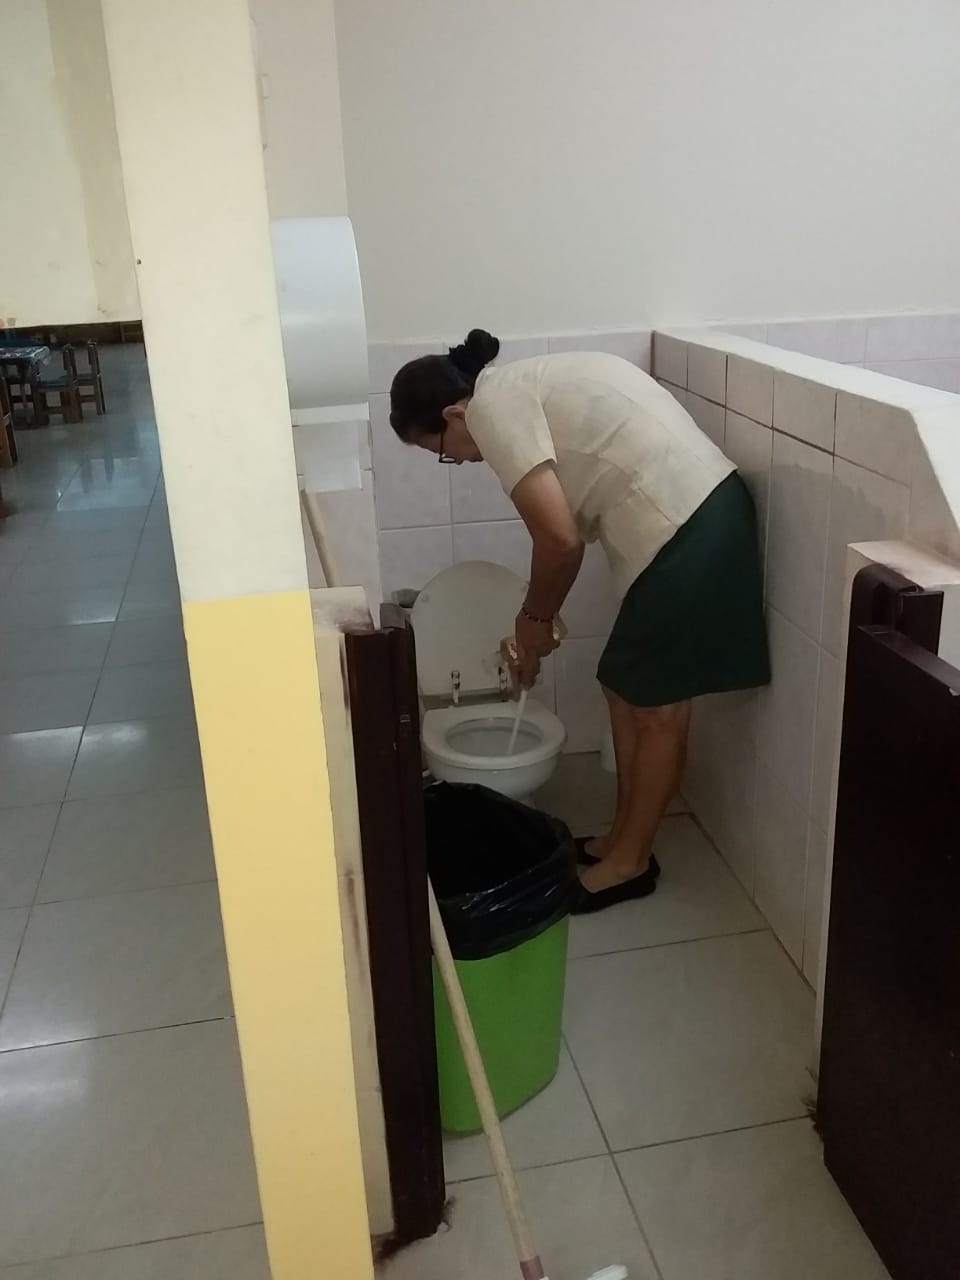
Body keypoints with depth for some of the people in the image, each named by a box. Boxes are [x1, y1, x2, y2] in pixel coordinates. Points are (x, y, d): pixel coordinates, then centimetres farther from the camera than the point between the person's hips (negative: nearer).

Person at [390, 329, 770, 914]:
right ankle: (623, 838, 32)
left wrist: (534, 618, 2)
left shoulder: (494, 406, -9)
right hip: (706, 509, 10)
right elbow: (573, 525, 23)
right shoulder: (528, 387, 19)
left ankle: (631, 860, 23)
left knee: (657, 707, 5)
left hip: (684, 530, -10)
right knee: (627, 690, 19)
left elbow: (559, 539, -16)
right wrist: (542, 622, 25)